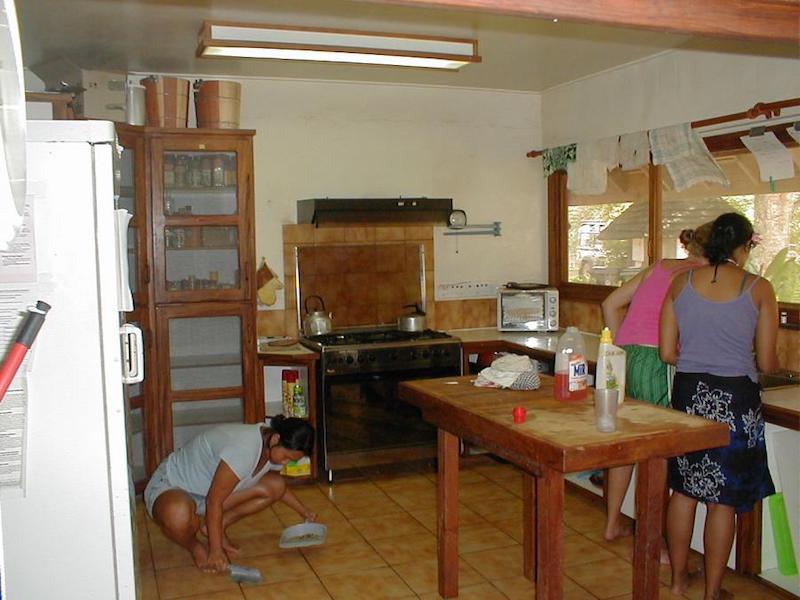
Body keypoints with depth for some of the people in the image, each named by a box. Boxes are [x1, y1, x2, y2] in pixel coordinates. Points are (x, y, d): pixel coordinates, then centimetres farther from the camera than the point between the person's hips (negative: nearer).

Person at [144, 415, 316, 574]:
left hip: (208, 487, 8)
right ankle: (194, 546, -8)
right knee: (178, 515, -44)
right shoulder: (243, 450, -37)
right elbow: (214, 501, -32)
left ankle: (216, 528, 4)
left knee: (276, 486, -6)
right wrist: (216, 550, -28)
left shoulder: (273, 447, -8)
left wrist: (303, 511, 14)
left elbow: (277, 486, 15)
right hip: (170, 486, -8)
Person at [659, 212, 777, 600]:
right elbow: (767, 363, -2)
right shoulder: (759, 288, -6)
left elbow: (667, 353, 2)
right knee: (724, 499, 9)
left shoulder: (681, 283, 2)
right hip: (735, 399, -3)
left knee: (683, 489, 16)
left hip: (688, 394, 3)